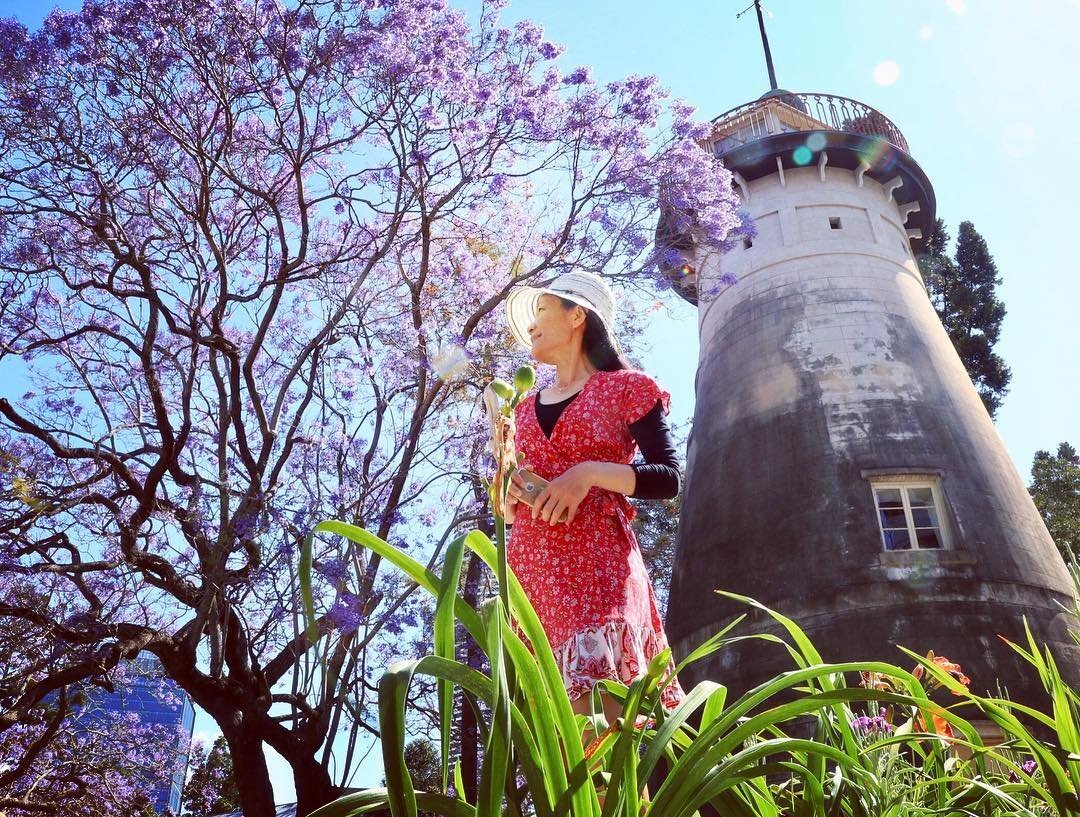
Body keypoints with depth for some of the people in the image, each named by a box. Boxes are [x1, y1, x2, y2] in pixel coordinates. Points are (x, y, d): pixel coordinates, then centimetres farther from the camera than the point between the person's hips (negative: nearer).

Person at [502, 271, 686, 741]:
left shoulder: (624, 389, 8)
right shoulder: (526, 408, 24)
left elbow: (668, 478, -2)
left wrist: (589, 474, -13)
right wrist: (510, 493, 3)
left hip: (596, 558, -5)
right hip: (531, 565, 5)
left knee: (607, 705, -19)